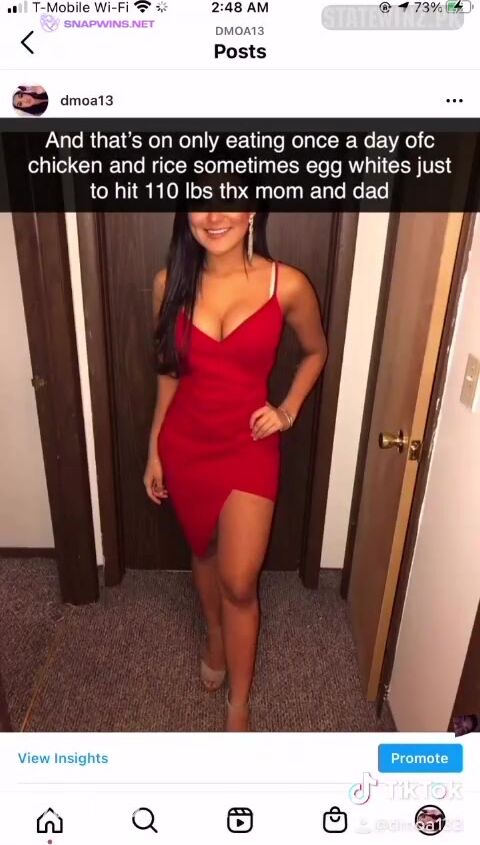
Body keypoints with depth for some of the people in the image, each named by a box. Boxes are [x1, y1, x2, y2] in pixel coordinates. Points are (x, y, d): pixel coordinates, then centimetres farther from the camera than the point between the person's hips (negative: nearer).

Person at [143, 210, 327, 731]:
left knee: (239, 582, 1)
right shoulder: (171, 282, -5)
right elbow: (169, 370, 5)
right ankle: (215, 635, 52)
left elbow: (316, 352, 7)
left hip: (249, 446, -2)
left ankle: (238, 704, 26)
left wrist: (288, 410, -7)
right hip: (185, 443, 3)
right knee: (204, 551, 22)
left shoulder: (288, 285, -12)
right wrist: (154, 448, 7)